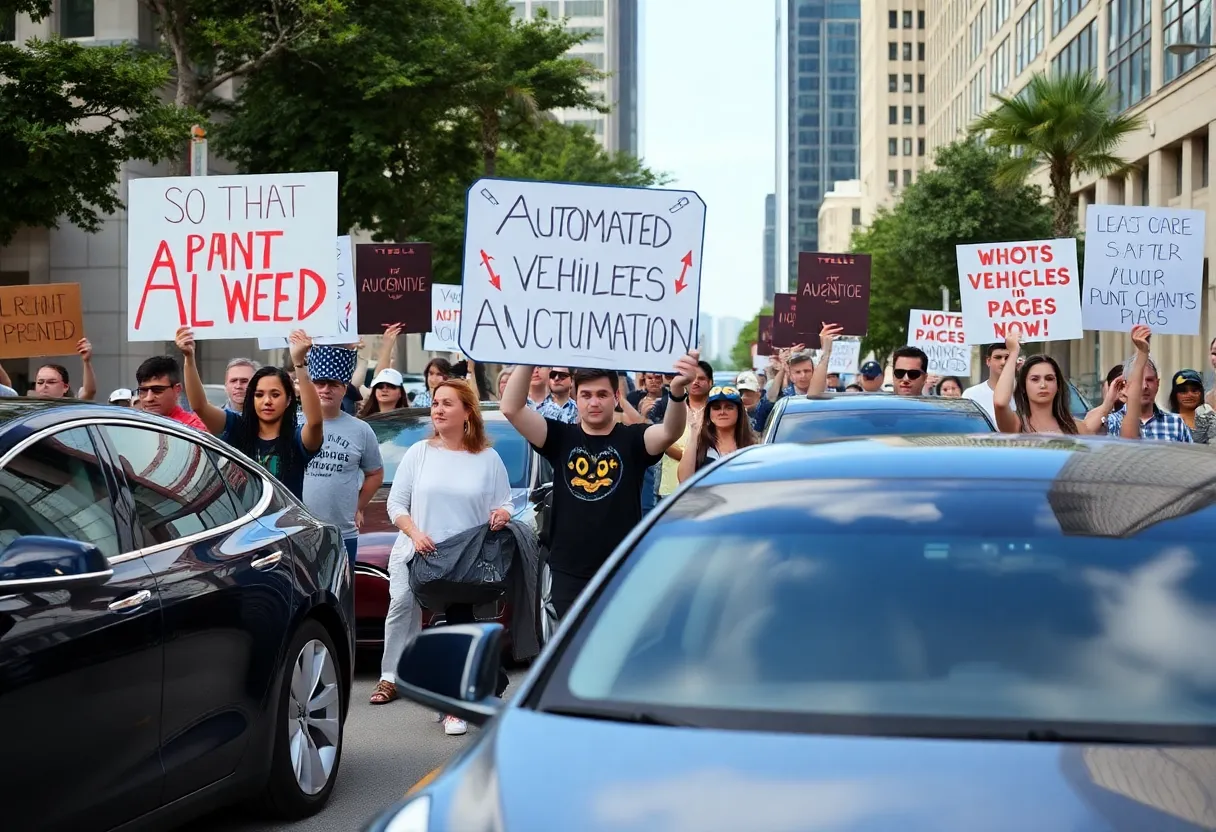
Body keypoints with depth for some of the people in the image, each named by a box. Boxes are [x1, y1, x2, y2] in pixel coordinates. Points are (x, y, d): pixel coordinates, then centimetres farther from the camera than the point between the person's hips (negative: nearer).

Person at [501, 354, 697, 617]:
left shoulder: (632, 440, -1)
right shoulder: (561, 438, 3)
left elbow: (670, 432, -21)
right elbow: (511, 408, -7)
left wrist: (677, 391, -43)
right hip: (569, 572, 1)